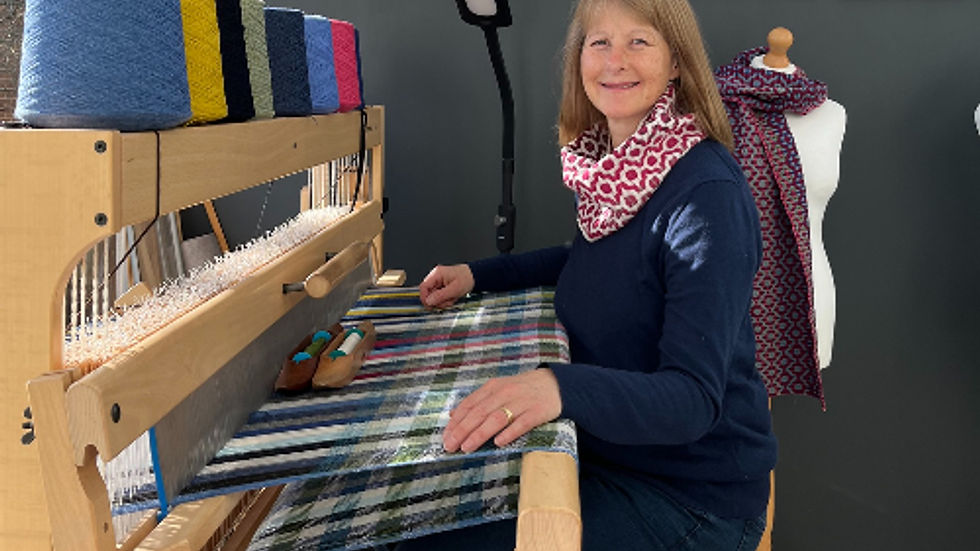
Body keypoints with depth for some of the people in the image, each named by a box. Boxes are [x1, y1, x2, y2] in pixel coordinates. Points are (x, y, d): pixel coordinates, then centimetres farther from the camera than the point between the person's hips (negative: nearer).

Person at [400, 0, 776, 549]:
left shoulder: (708, 194, -23)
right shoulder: (613, 169, 2)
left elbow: (694, 398, -29)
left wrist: (562, 386, -46)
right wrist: (478, 273, 15)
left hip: (689, 498, -7)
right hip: (606, 453, 8)